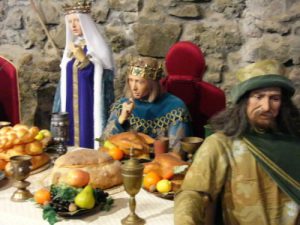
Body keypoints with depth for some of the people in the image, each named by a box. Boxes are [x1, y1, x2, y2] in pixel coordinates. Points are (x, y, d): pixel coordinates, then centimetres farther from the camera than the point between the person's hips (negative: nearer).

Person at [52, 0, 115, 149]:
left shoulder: (98, 47, -6)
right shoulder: (70, 48, 12)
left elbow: (102, 78, -11)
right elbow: (65, 80, 15)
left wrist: (83, 59, -20)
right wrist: (59, 109, 12)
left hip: (90, 105, -6)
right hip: (70, 106, 6)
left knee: (88, 141, -5)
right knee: (72, 138, 8)